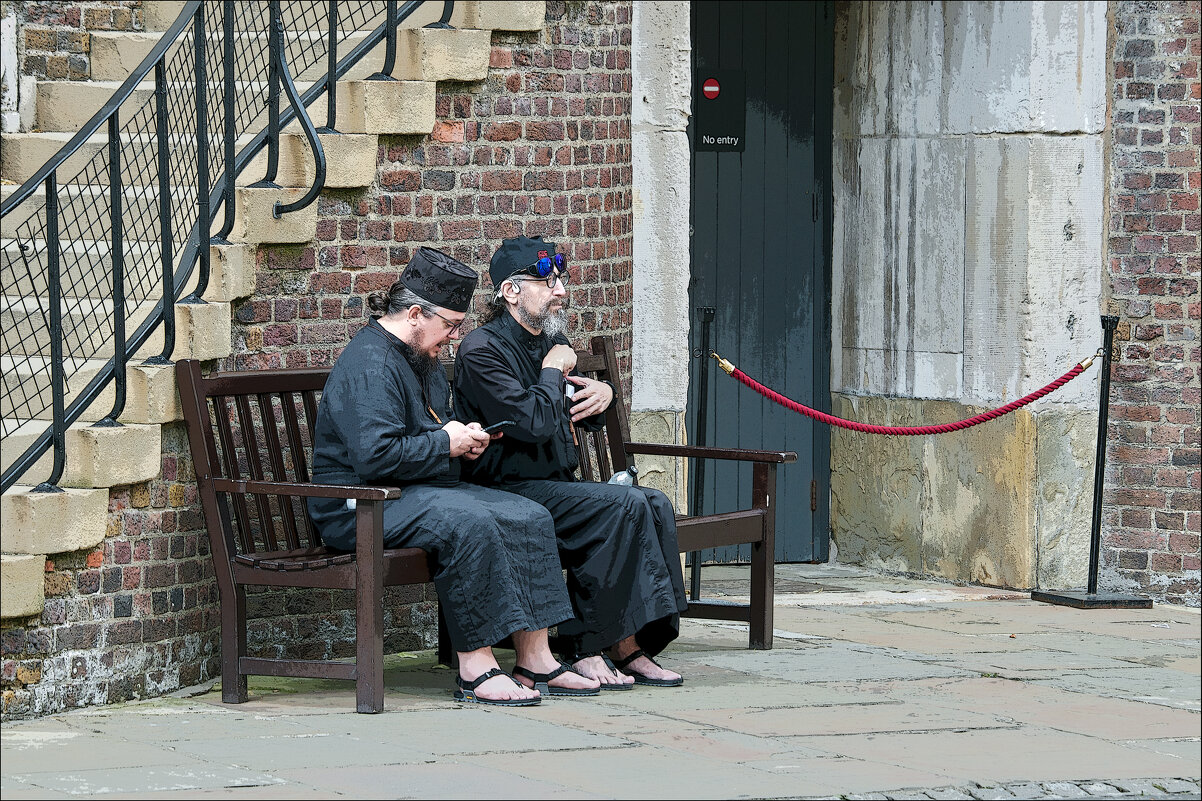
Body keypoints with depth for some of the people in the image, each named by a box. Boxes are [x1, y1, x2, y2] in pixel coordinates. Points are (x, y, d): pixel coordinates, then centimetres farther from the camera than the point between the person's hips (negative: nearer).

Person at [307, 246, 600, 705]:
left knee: (529, 518, -5)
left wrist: (466, 441, 11)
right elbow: (375, 456, -28)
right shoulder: (369, 365, -17)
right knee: (469, 523, -35)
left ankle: (535, 661, -8)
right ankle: (475, 670, -32)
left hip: (423, 491, 11)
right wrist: (445, 443, -17)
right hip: (361, 506, -11)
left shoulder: (422, 359, 18)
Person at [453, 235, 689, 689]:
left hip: (556, 485, 9)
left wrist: (603, 395, 6)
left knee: (654, 505, -12)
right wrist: (553, 372, -9)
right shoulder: (483, 350, -12)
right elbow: (533, 424, -25)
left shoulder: (551, 342, 16)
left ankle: (631, 643, -17)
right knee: (623, 506, -25)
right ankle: (590, 647, -21)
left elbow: (586, 419, 29)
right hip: (509, 493, -9)